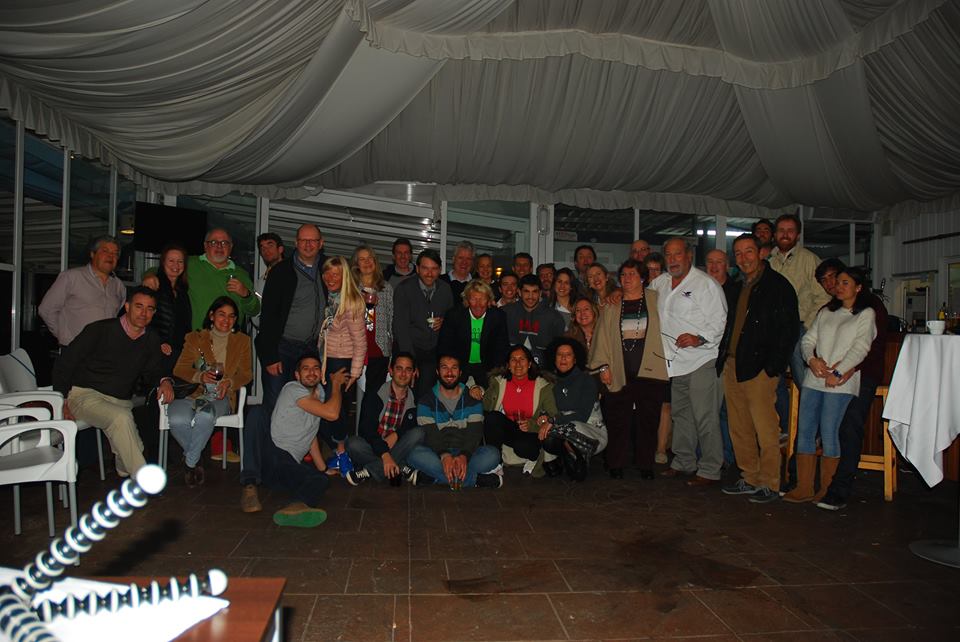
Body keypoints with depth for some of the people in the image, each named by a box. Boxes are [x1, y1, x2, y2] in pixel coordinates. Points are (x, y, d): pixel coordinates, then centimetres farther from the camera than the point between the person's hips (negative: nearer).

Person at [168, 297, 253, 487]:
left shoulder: (243, 341, 17)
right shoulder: (195, 338, 16)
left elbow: (246, 373, 10)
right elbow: (179, 369, 7)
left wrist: (230, 382, -13)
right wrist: (200, 376, -14)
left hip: (220, 396, -1)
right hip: (193, 392, 1)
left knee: (205, 416, -36)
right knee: (178, 420, -33)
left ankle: (190, 462, -12)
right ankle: (196, 459, -5)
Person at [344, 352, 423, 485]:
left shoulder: (413, 400, 2)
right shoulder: (375, 395, -8)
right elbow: (366, 428, -17)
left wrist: (396, 435, -16)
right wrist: (384, 454, -30)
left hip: (395, 448, 3)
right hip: (373, 448, -2)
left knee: (418, 433, -24)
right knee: (353, 443, -32)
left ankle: (370, 470, -25)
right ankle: (401, 469, -26)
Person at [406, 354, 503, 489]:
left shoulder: (472, 399, 6)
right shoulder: (426, 401, 3)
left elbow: (475, 433, -7)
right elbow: (430, 435, -9)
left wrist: (464, 456, -29)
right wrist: (444, 456, -31)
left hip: (466, 454, 1)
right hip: (437, 455, 0)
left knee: (492, 454, -28)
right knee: (416, 454, -32)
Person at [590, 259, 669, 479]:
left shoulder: (655, 300, 9)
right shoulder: (611, 305, 12)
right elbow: (602, 335, 8)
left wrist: (665, 360, 1)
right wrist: (603, 365, -1)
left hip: (649, 371, 0)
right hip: (620, 373, 1)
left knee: (648, 420, 3)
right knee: (618, 420, 0)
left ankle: (646, 465, 16)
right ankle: (616, 464, 12)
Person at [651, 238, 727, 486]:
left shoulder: (705, 283, -6)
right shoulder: (659, 283, 14)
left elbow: (719, 320, -10)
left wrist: (699, 338, -24)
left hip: (700, 359, -7)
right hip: (675, 361, 7)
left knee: (705, 417, -6)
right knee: (680, 414, 17)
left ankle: (710, 470, 2)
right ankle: (683, 462, 29)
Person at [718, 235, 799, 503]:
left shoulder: (778, 286, -3)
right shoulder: (735, 288, 18)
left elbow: (789, 330, -8)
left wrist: (774, 366, -14)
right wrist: (723, 358, 11)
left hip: (759, 369, -7)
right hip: (731, 366, 7)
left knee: (765, 429, -4)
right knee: (739, 428, 10)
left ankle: (770, 485, 7)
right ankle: (749, 479, 20)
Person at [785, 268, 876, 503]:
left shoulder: (866, 314, 5)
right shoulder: (826, 312, 20)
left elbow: (860, 348, -7)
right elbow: (808, 339, 14)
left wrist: (838, 373, -15)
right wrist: (812, 359, -7)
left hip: (840, 383, -5)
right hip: (814, 379, 5)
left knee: (828, 433, -6)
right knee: (804, 431, 1)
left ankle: (826, 490, 5)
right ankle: (804, 487, 5)